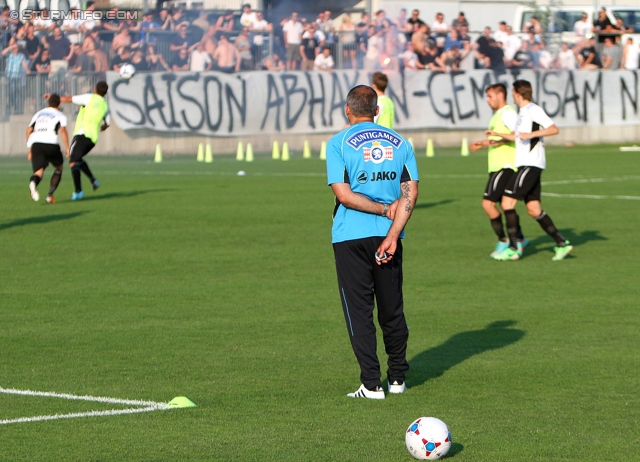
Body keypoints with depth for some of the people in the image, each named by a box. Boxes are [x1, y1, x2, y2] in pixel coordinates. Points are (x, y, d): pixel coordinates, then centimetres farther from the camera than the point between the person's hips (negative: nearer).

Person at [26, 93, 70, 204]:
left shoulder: (39, 114, 27)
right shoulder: (60, 116, 13)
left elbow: (29, 130, 20)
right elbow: (63, 130, -6)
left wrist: (30, 149, 24)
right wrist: (67, 148, -3)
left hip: (36, 144, 3)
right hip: (50, 144, -3)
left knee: (38, 172, -5)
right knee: (58, 168, 22)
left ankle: (33, 182, -44)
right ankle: (50, 195, 10)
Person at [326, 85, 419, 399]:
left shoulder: (339, 143, -4)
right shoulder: (399, 143, 6)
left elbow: (344, 194, -13)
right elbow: (410, 193, -3)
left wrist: (383, 208, -5)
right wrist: (393, 234, -9)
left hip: (351, 237, -4)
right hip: (388, 235, 4)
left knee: (359, 311, 0)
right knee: (392, 309, 15)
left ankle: (371, 383, -4)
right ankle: (397, 378, 22)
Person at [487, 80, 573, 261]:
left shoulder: (533, 110, -9)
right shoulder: (523, 113, 20)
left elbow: (554, 129, -18)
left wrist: (531, 134, -26)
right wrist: (497, 134, 38)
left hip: (530, 164, -10)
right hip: (525, 164, 10)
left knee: (507, 202, -10)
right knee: (534, 209, 6)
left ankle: (513, 248, -9)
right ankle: (561, 243, 6)